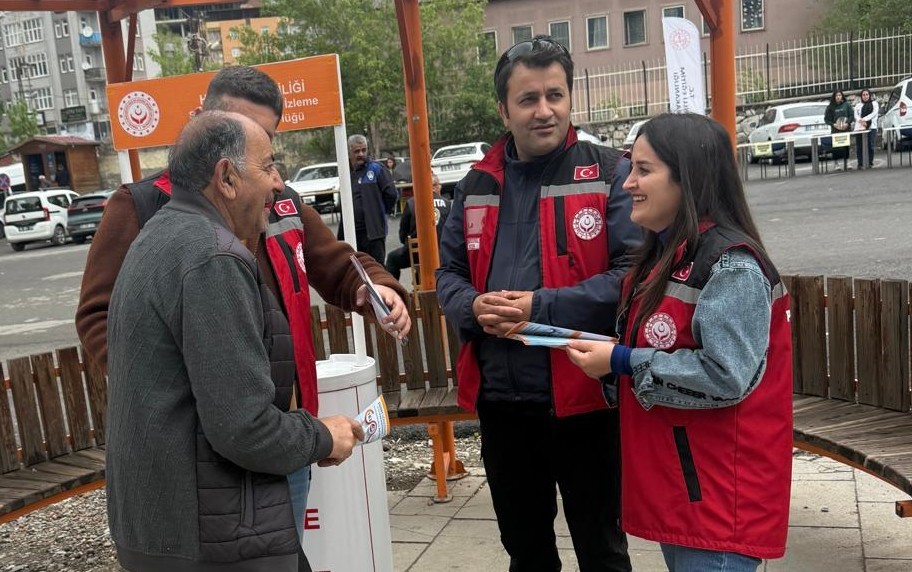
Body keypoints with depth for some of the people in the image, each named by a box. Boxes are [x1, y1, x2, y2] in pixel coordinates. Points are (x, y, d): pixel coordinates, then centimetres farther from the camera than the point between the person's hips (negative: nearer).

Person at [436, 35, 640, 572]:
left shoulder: (609, 173, -7)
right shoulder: (477, 185, 8)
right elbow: (449, 273, 13)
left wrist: (543, 306, -21)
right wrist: (474, 306, -9)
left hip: (582, 393, -4)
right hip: (499, 396, 5)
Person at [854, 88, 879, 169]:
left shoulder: (874, 103, 15)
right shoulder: (858, 105, 21)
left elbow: (874, 113, -1)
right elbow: (856, 115, 7)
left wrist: (864, 119, -14)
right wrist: (860, 120, -15)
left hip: (871, 127, -2)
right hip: (859, 127, 2)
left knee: (870, 145, -8)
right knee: (859, 146, -4)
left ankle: (870, 163, -2)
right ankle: (860, 163, -1)